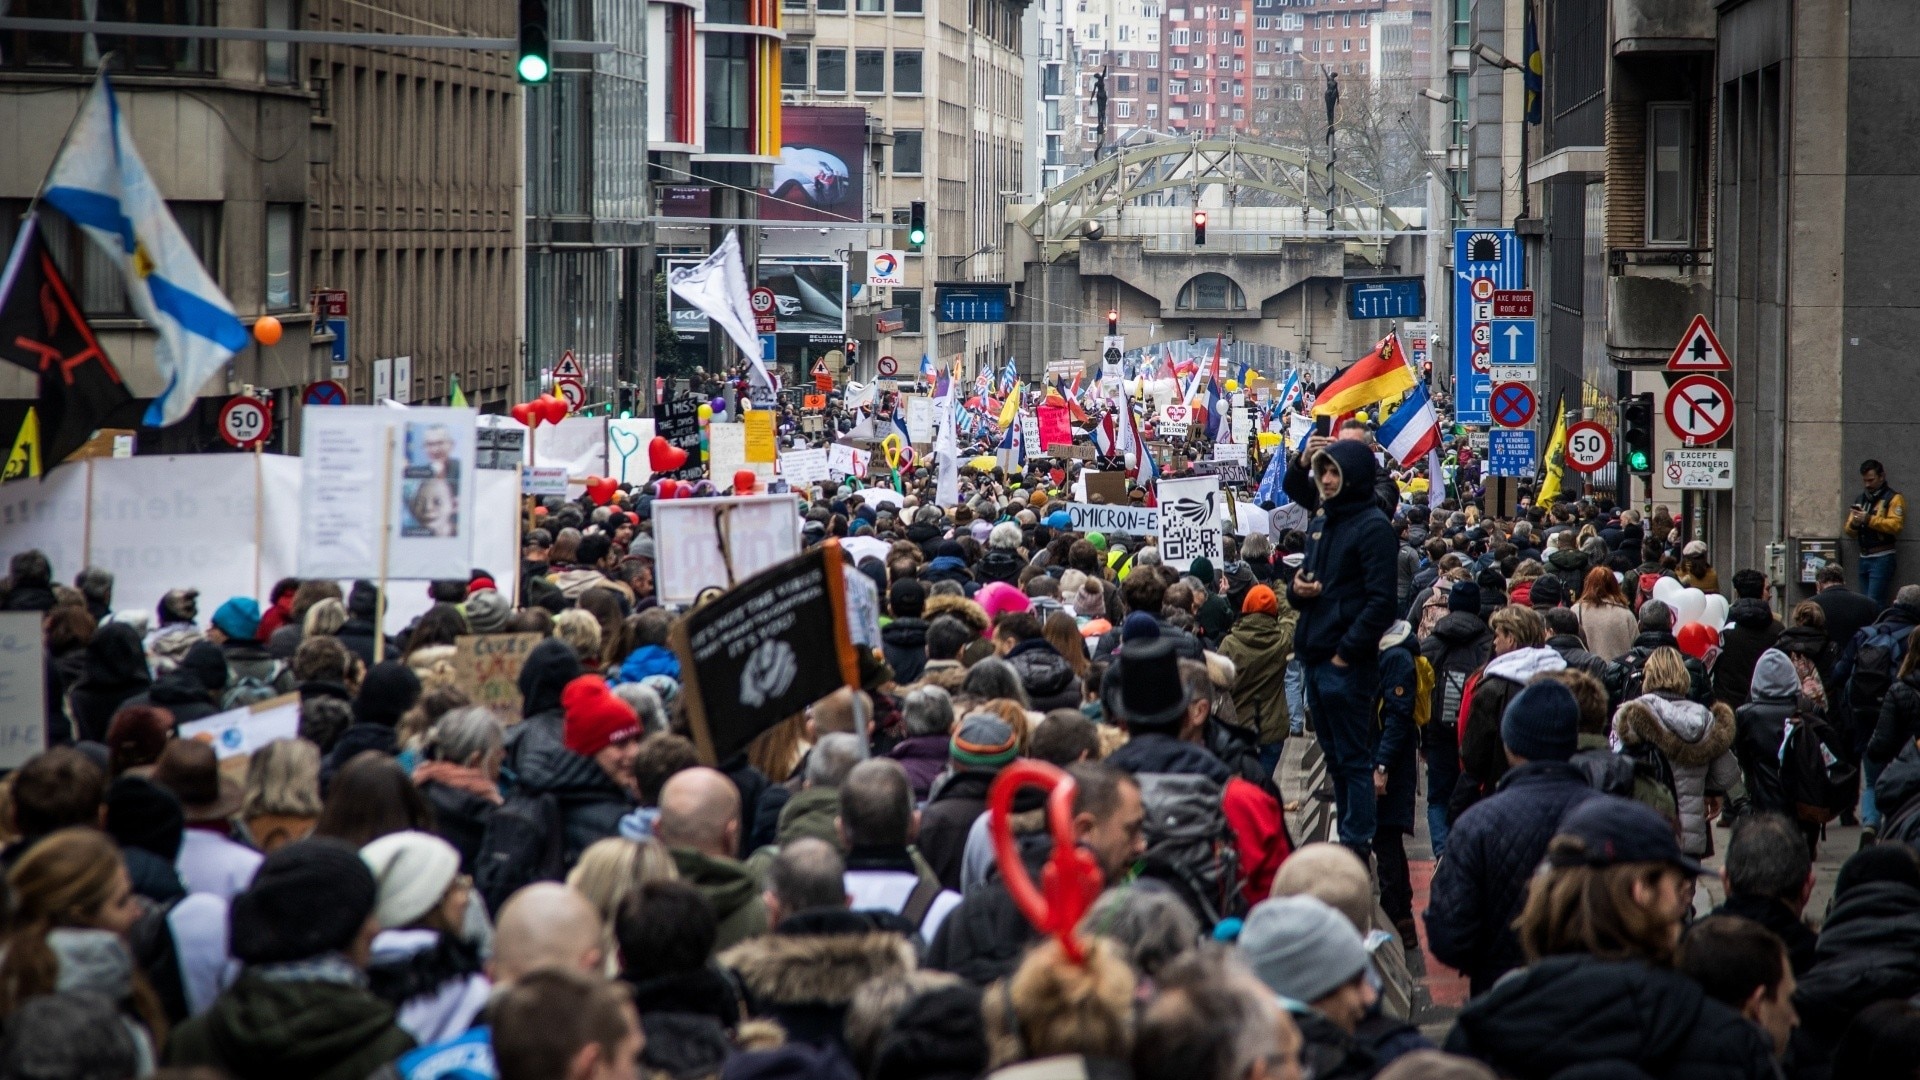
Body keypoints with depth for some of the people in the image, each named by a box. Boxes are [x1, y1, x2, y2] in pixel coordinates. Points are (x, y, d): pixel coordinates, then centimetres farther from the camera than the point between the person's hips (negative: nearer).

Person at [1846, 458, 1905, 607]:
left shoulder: (1893, 498, -3)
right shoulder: (1860, 500, 18)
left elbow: (1896, 525, -18)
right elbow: (1850, 533, 17)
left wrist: (1868, 519, -22)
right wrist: (1854, 524, -6)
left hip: (1882, 559, -7)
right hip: (1863, 558, 7)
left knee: (1873, 602, -13)